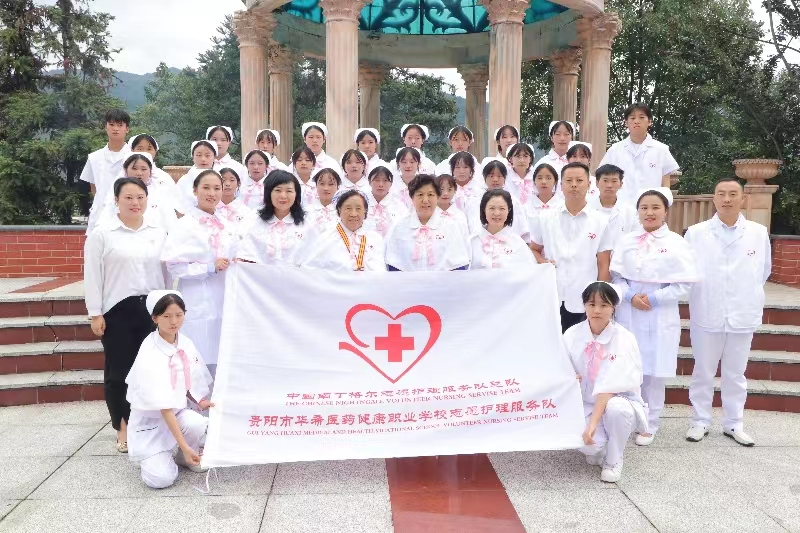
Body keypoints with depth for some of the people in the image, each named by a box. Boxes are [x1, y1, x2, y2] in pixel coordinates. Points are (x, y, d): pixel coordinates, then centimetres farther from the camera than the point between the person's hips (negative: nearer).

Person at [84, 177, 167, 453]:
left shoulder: (159, 232, 7)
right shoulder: (101, 234, -2)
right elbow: (92, 276, -2)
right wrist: (95, 314, -6)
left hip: (152, 307, 3)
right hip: (118, 310, -2)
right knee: (118, 371, 4)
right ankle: (123, 427, 18)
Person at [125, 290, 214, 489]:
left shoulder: (185, 343, -5)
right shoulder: (149, 355, -24)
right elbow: (163, 407, -27)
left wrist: (200, 402, -9)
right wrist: (185, 446, -30)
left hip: (178, 411, 5)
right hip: (151, 422, -4)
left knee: (198, 425, -30)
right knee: (161, 479, -20)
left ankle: (182, 457, 3)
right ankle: (150, 456, 15)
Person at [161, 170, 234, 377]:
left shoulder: (227, 227, 13)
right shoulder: (185, 225, -5)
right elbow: (173, 265, -13)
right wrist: (211, 268, -17)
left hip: (223, 305, 6)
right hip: (197, 308, -5)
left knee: (219, 365, 9)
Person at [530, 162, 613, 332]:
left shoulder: (601, 222, 3)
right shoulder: (545, 219, 6)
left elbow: (603, 266, 4)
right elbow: (533, 250, 17)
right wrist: (543, 262, -5)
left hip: (586, 304, -1)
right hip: (551, 301, 1)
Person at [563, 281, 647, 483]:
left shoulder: (625, 339, -15)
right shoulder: (572, 335, -7)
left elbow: (611, 386, -21)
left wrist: (593, 422, -29)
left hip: (618, 401, -1)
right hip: (585, 404, 1)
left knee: (617, 408, -38)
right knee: (586, 443, -29)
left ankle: (613, 460, -7)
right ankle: (597, 449, 12)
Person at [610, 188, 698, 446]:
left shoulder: (676, 243, -3)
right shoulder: (626, 240, 4)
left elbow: (684, 283, -6)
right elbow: (616, 276, 3)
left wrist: (654, 298, -14)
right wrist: (631, 296, -14)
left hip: (660, 317, -2)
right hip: (628, 314, 2)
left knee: (654, 373, 6)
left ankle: (649, 424, 21)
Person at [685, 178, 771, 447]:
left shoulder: (759, 233, 1)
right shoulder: (695, 233, -3)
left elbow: (764, 270, 11)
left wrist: (747, 294, 10)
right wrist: (701, 294, 5)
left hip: (743, 316, 1)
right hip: (706, 315, -1)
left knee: (735, 374, 13)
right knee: (703, 372, 9)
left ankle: (734, 424, 26)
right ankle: (700, 421, 23)